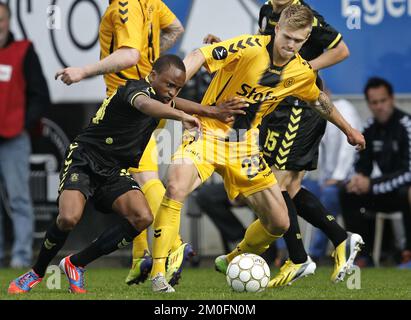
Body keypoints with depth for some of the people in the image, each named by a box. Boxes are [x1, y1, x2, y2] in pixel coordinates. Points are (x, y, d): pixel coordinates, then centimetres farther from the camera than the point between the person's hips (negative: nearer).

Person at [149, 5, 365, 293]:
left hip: (245, 146, 5)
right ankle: (158, 272, -23)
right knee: (176, 188, -32)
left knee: (279, 223, 3)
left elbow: (319, 99, 21)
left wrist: (348, 130, 31)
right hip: (208, 132, -5)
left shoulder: (302, 72, -1)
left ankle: (234, 260, 32)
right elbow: (199, 57, -24)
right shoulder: (250, 48, -19)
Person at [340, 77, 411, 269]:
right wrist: (358, 180, -17)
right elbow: (362, 166, 7)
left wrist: (371, 184, -27)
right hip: (388, 193, 7)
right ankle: (363, 254, -6)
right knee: (348, 194, -9)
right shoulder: (370, 129, 0)